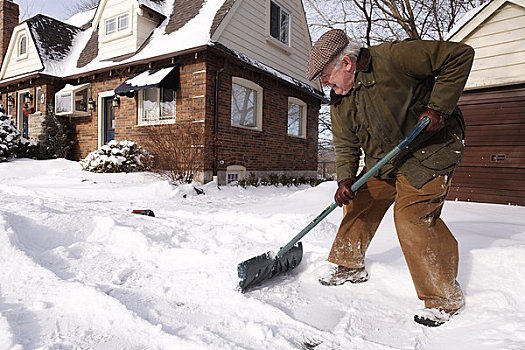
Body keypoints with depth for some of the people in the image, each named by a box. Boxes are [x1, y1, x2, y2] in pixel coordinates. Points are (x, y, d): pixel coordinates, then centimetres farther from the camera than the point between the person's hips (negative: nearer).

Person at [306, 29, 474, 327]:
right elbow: (346, 144, 1)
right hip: (383, 161, 7)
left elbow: (460, 56, -17)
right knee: (358, 204, 5)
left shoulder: (395, 57, -21)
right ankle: (350, 266, 27)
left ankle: (446, 298, 1)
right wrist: (345, 179, -14)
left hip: (431, 149, -7)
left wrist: (438, 107, -22)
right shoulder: (339, 102, 0)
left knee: (412, 216, -18)